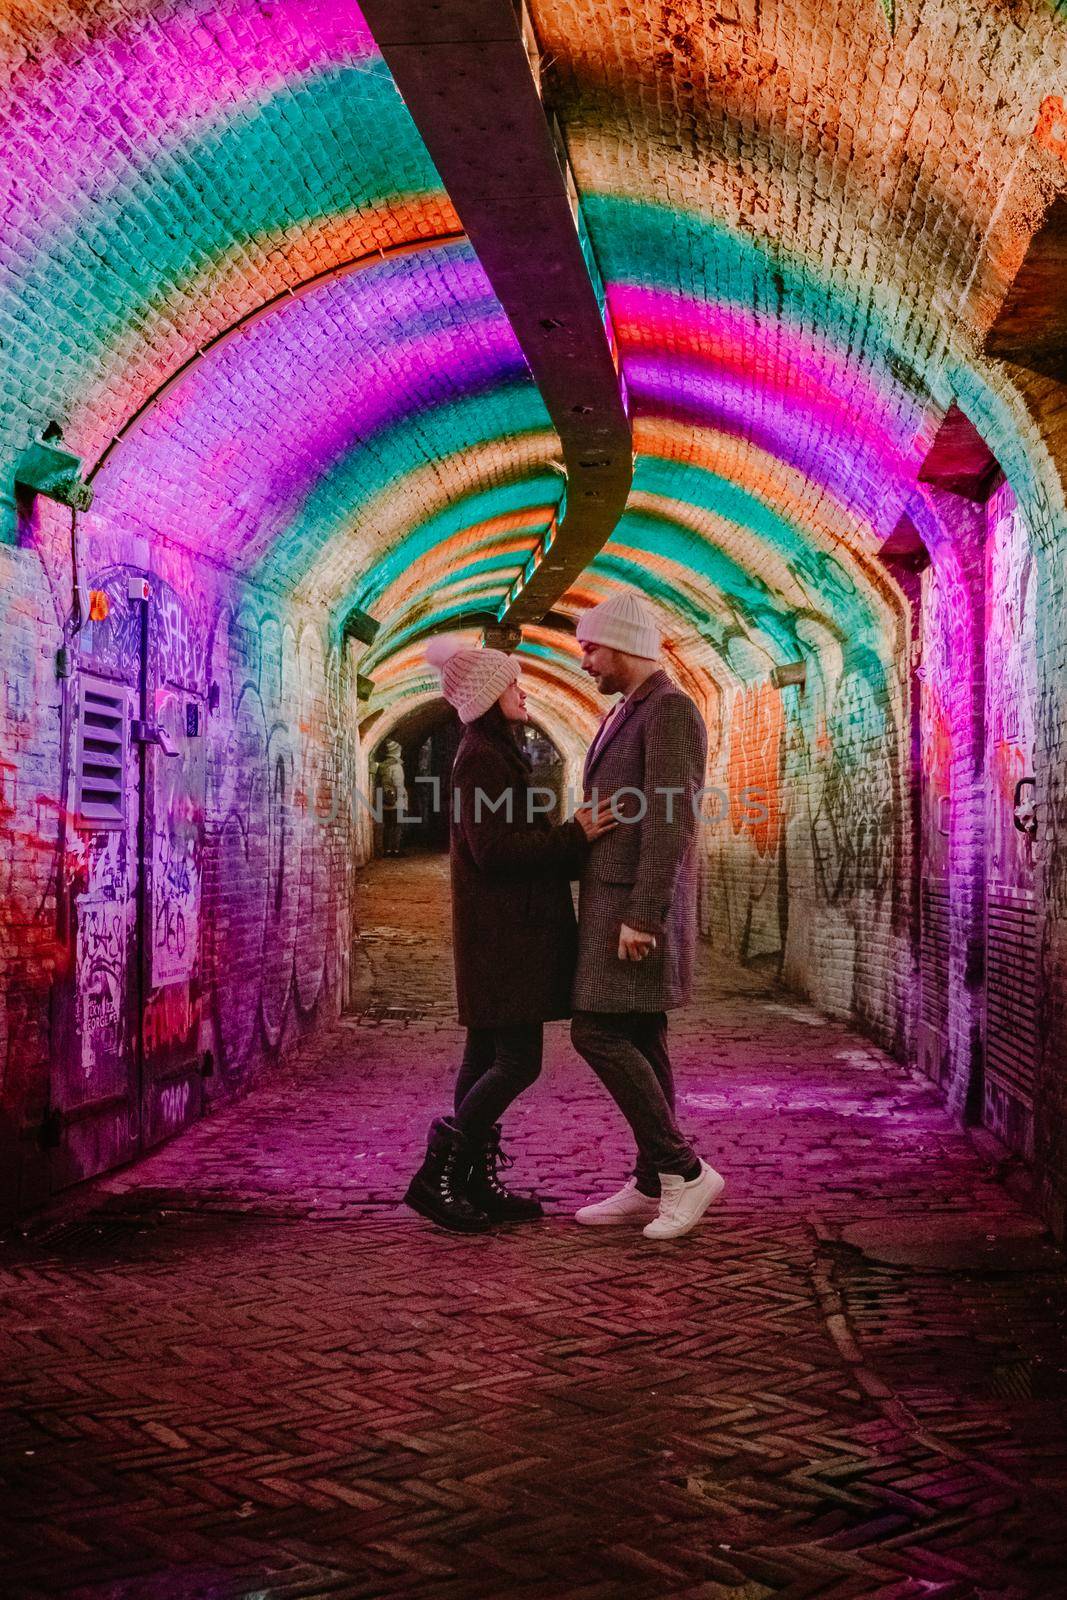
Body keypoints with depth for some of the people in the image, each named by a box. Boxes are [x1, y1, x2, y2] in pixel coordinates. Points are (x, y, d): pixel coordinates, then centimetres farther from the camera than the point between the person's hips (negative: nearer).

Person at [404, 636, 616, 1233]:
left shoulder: (494, 755, 19)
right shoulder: (481, 758, -13)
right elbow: (495, 848, -22)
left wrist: (577, 839, 13)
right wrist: (574, 837, -18)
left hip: (507, 931, 11)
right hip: (502, 932, -11)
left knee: (488, 1060, 10)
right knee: (517, 1062, -10)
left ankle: (475, 1184, 14)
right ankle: (435, 1176, -7)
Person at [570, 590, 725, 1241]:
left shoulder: (671, 710, -15)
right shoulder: (629, 716, 18)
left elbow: (671, 822, -22)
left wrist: (642, 918, -25)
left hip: (640, 905, -10)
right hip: (618, 903, 10)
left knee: (597, 1034, -12)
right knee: (639, 1041, 9)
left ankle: (686, 1169, -6)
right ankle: (652, 1185, 13)